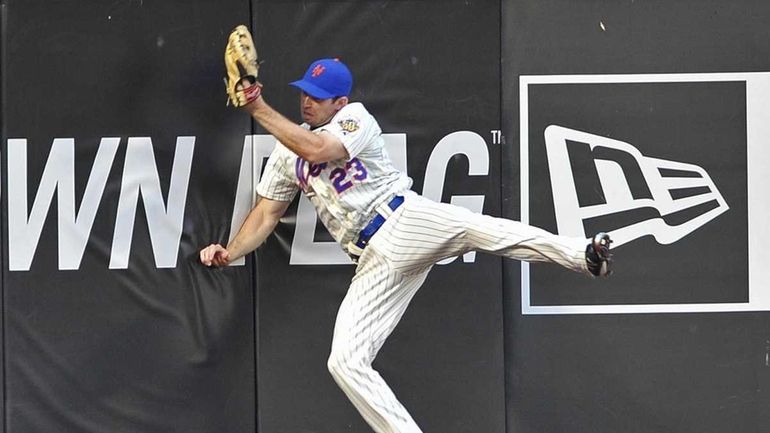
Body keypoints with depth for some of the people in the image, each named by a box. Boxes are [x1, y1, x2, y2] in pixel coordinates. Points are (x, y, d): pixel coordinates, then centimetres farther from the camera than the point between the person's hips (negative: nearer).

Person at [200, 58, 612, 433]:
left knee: (481, 229, -35)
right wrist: (229, 252, 4)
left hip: (409, 220, -5)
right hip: (375, 260, 5)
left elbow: (318, 148, -17)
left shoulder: (355, 117, 3)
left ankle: (585, 254, -43)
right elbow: (266, 214, 19)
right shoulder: (286, 150, 19)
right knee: (345, 361, -9)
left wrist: (260, 111, -14)